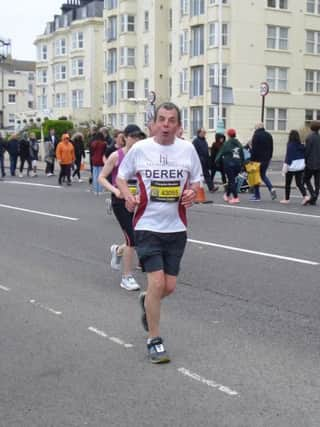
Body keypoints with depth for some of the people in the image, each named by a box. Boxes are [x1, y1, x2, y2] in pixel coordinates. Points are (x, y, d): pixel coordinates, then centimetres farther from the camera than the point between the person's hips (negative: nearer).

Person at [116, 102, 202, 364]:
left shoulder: (188, 149, 1)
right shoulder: (140, 148, -4)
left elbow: (196, 181, 13)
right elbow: (121, 177, 8)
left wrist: (192, 193, -10)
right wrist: (128, 196, -12)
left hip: (176, 228, 3)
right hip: (148, 226, -3)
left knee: (169, 287, 6)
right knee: (157, 282, -11)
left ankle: (147, 302, 42)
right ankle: (154, 340, 7)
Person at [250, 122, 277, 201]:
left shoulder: (256, 135, -12)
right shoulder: (269, 135, 10)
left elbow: (254, 149, -16)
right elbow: (271, 148, 14)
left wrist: (252, 159, -13)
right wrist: (269, 157, 18)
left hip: (258, 159, -7)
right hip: (267, 159, 7)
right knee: (263, 175, 20)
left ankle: (257, 196, 4)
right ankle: (271, 189, -1)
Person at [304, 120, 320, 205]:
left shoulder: (310, 137, -12)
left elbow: (307, 151, -13)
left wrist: (305, 161, -2)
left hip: (310, 163, -5)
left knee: (307, 179, 8)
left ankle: (313, 194, -11)